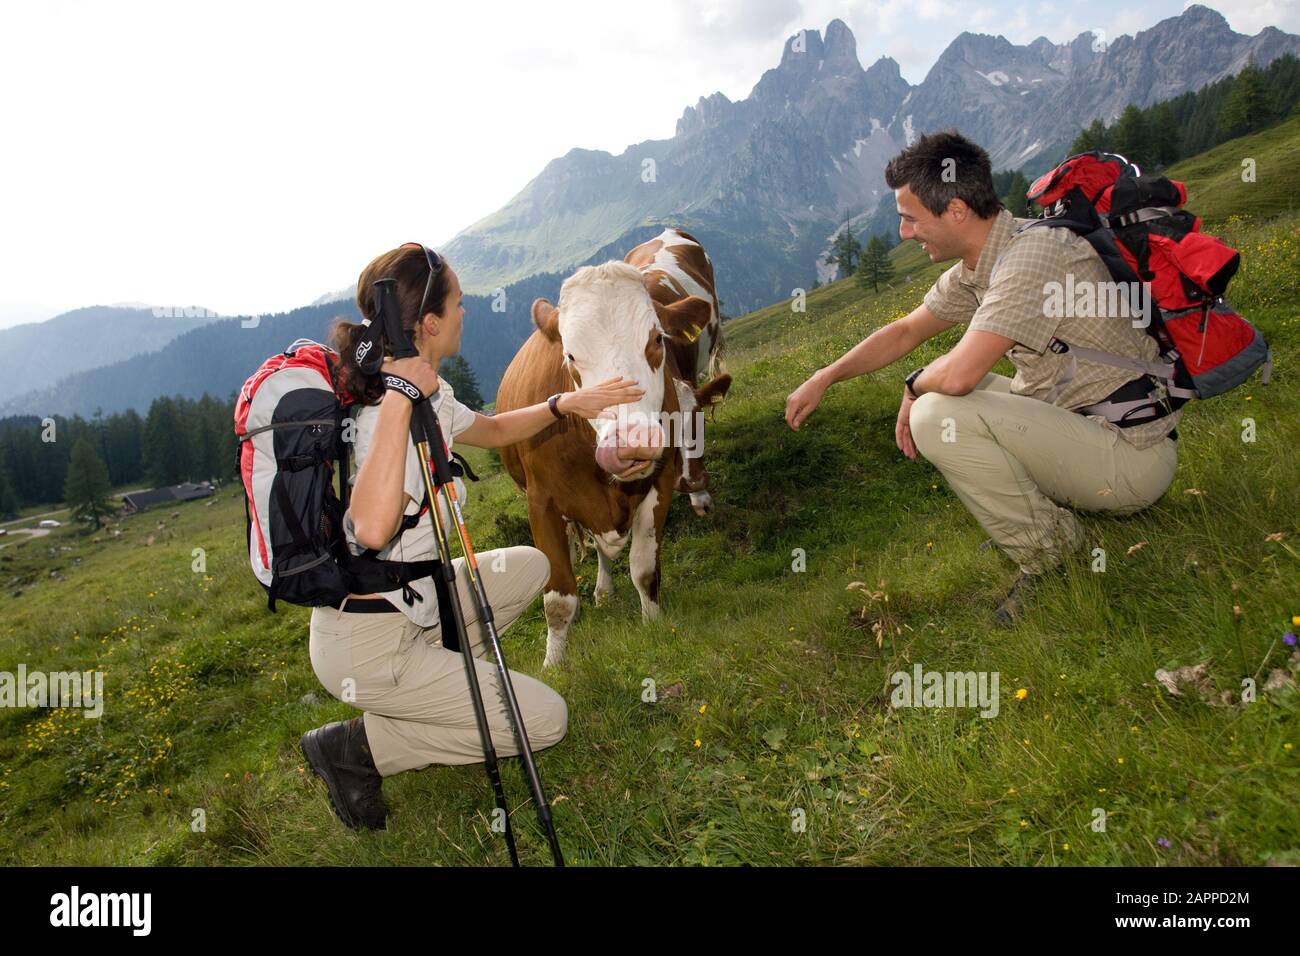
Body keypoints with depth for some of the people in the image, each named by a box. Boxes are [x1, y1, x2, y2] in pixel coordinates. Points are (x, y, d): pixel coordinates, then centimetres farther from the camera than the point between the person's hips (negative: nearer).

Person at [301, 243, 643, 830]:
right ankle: (358, 746, 0)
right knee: (545, 719, -3)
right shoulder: (391, 410, -26)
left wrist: (565, 403, 12)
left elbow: (493, 430, 24)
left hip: (409, 608, 9)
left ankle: (430, 684, 15)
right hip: (365, 645, -9)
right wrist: (399, 401, -43)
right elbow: (372, 529, -45)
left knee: (529, 565, 21)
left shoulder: (428, 397, 4)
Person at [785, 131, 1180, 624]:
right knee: (939, 390, 14)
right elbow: (904, 332, 17)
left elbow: (958, 374, -32)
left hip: (1132, 453, -9)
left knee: (939, 413, -24)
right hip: (1078, 420, 9)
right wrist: (822, 379, 16)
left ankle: (1048, 556, -6)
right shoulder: (975, 268, 5)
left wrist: (915, 386, -10)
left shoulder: (1033, 255, -24)